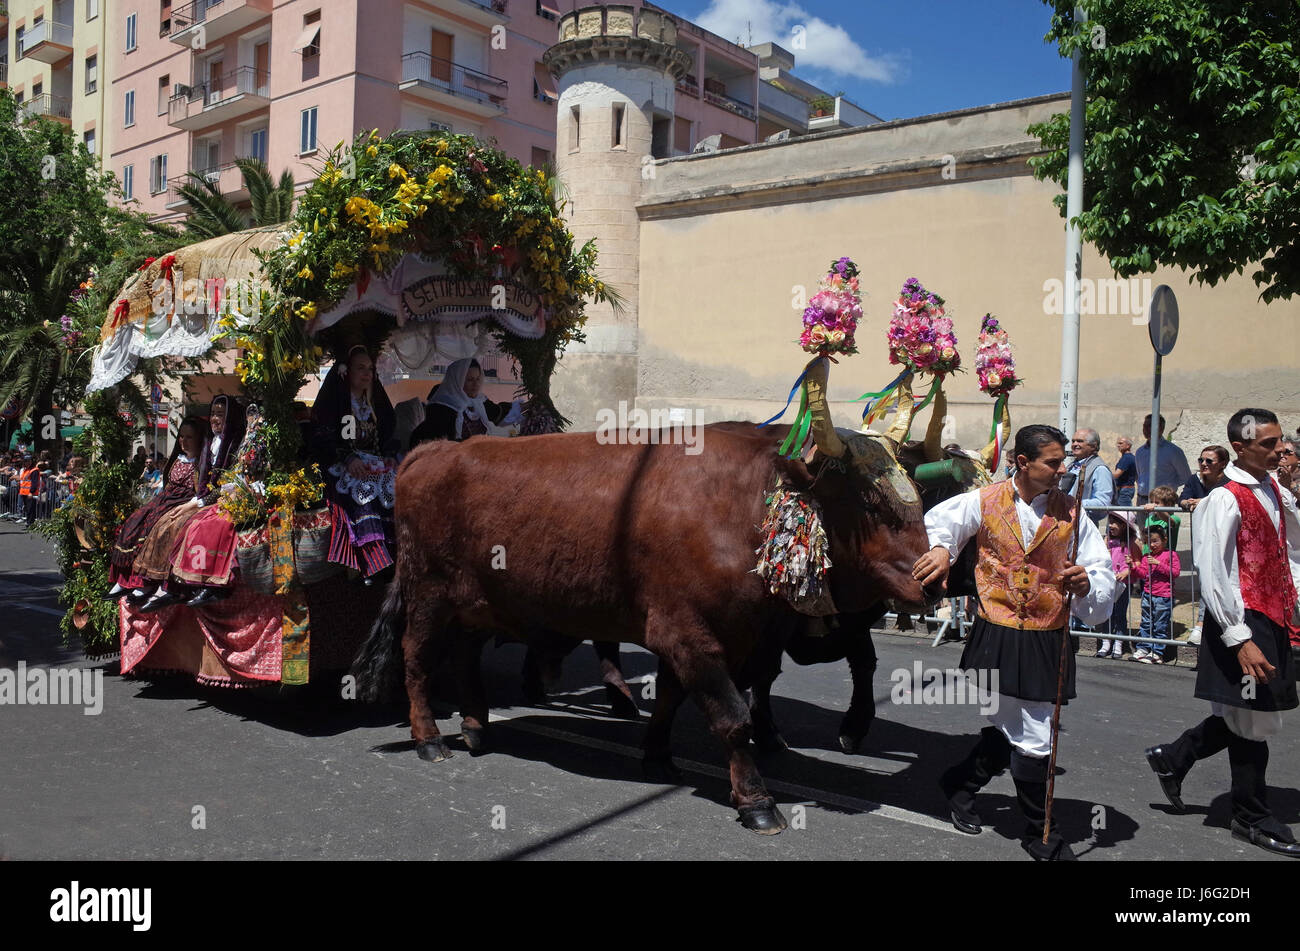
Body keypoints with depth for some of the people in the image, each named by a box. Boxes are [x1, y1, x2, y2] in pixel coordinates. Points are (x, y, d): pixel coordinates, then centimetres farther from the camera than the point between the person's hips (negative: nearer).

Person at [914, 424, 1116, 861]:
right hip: (997, 638, -2)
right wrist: (941, 548, -4)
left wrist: (1086, 583, -18)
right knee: (1032, 739, 1)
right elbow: (939, 521, 17)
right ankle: (1039, 833, 22)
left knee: (1012, 728, 9)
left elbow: (1103, 575, 5)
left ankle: (960, 782, 38)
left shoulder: (1070, 512, 3)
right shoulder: (986, 501, 0)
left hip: (1047, 641, 2)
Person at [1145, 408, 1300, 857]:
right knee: (1254, 722, 3)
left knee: (1246, 715, 14)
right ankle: (1253, 819, 20)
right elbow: (1214, 576, -20)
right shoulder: (1225, 500, -16)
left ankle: (1173, 758, 32)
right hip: (1244, 621, -8)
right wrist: (1240, 640, -22)